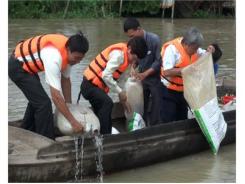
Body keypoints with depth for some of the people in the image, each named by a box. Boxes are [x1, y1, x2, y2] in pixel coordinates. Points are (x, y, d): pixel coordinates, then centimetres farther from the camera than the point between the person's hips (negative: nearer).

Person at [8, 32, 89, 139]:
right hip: (17, 67, -10)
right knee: (43, 103, -14)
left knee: (36, 100, 23)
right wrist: (73, 121, -32)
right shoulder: (54, 58, -37)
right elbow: (56, 96, -36)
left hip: (25, 65, 10)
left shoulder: (68, 52, -11)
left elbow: (65, 79, 4)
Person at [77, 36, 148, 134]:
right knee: (107, 103, -26)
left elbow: (121, 79, 15)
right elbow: (106, 75, -28)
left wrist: (124, 100, 12)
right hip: (90, 85, -10)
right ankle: (103, 136, -26)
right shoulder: (118, 54, -22)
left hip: (99, 86, 10)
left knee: (103, 114, 10)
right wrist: (120, 92, -20)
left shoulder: (127, 58, 9)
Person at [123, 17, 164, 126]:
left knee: (156, 109, -1)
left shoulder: (154, 39, -20)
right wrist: (133, 68, -15)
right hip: (142, 78, 5)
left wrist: (145, 74, -22)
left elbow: (159, 61, -18)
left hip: (155, 78, -5)